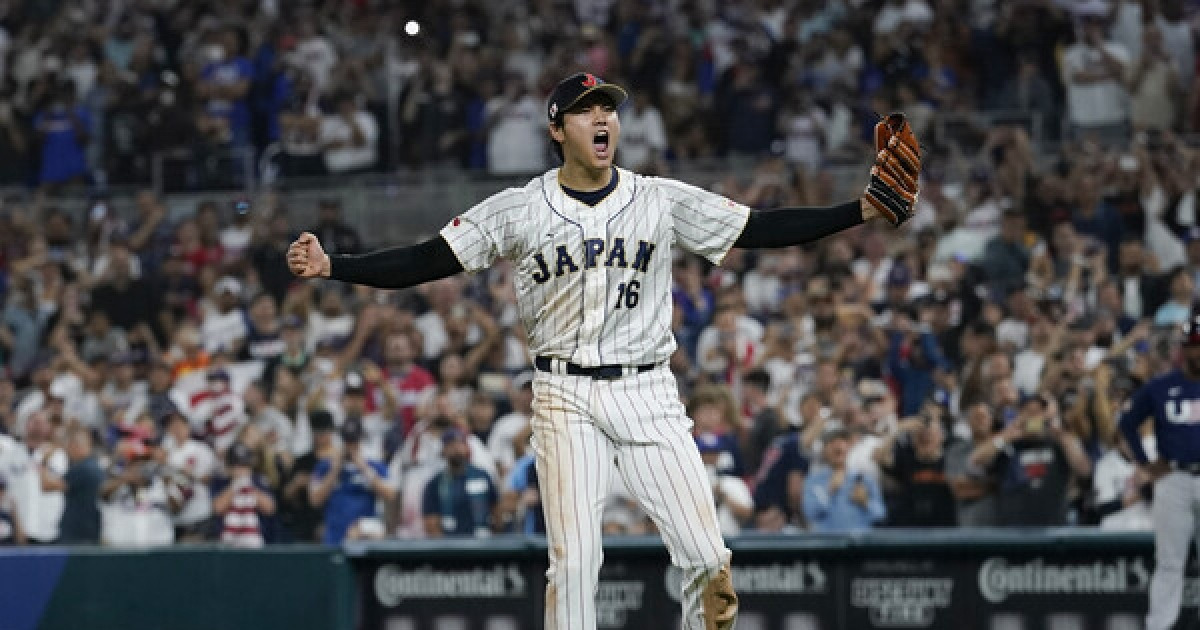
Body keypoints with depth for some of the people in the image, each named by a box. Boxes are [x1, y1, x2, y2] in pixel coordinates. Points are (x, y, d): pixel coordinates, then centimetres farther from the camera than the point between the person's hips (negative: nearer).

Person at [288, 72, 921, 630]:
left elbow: (760, 229, 4)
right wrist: (330, 266, -11)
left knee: (708, 559, -9)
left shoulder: (661, 201, 5)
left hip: (648, 393, 1)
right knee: (573, 558, -11)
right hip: (566, 396, -1)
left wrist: (863, 210, -6)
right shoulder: (518, 211, 2)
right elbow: (427, 260, 1)